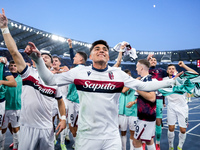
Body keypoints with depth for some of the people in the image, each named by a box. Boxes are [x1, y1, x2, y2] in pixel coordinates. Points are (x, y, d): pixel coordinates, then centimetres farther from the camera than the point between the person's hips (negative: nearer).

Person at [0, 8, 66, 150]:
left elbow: (60, 101, 15)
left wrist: (63, 119, 5)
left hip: (47, 128, 2)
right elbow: (14, 52, -9)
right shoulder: (29, 73, -1)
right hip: (28, 127, -1)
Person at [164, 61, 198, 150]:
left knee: (183, 130, 4)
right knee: (171, 129, 2)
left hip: (182, 107, 0)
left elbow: (196, 74, -14)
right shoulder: (165, 80, 2)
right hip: (171, 107, 1)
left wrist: (183, 66, -16)